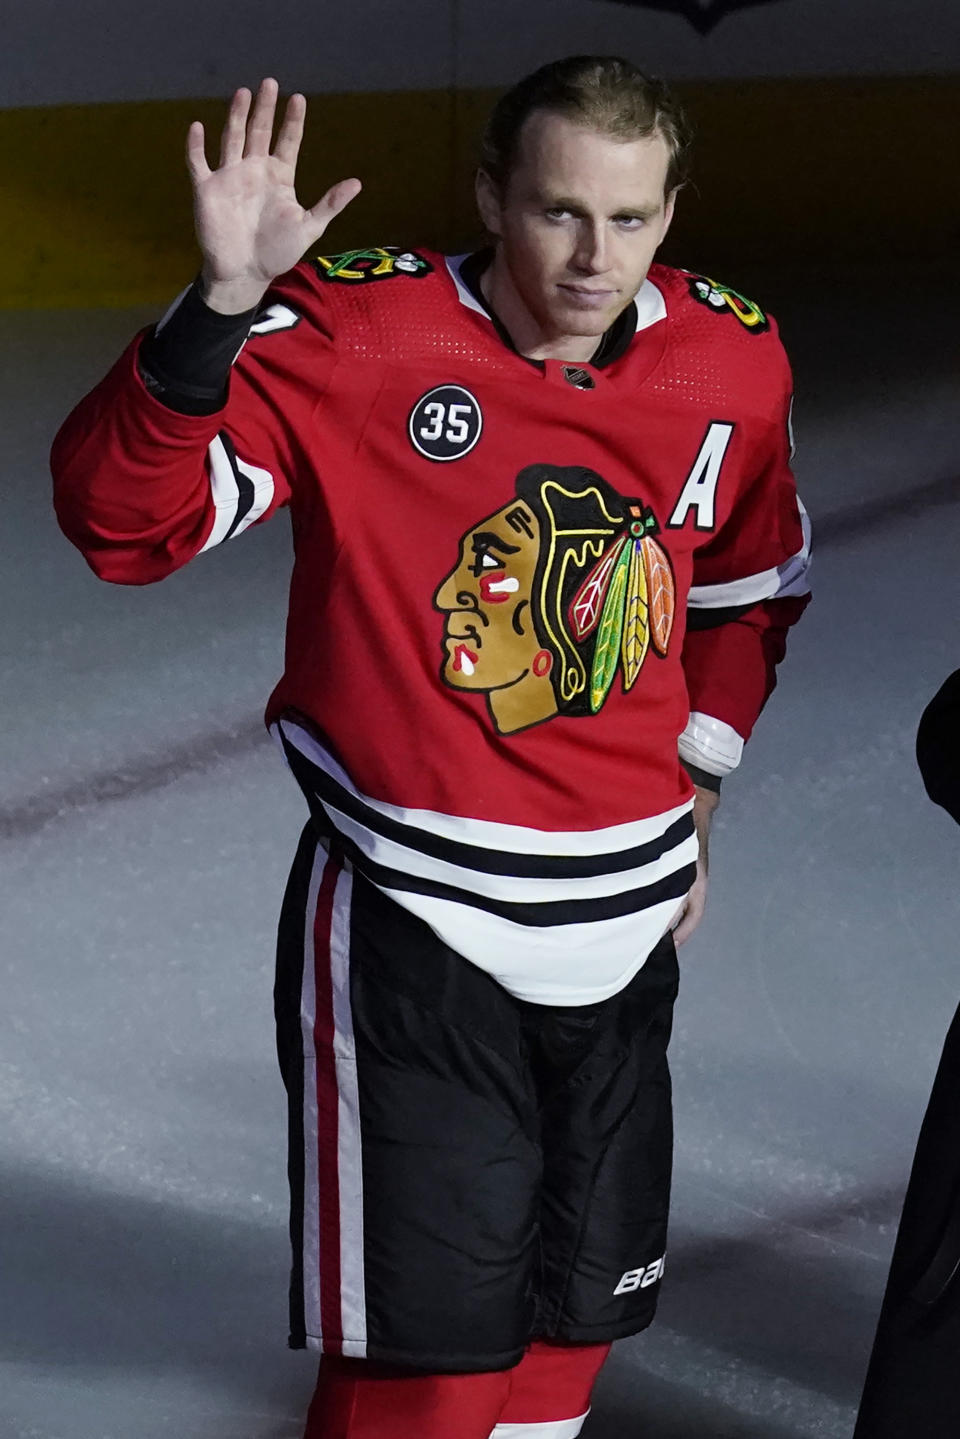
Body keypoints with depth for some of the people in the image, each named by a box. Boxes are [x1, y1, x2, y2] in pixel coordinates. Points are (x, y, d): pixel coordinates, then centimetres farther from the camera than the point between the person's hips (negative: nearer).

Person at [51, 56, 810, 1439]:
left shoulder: (734, 366, -1)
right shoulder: (358, 340, -16)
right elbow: (124, 519, -24)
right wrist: (224, 305, -36)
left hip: (621, 931, 5)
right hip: (409, 924, -5)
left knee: (570, 1323, 17)